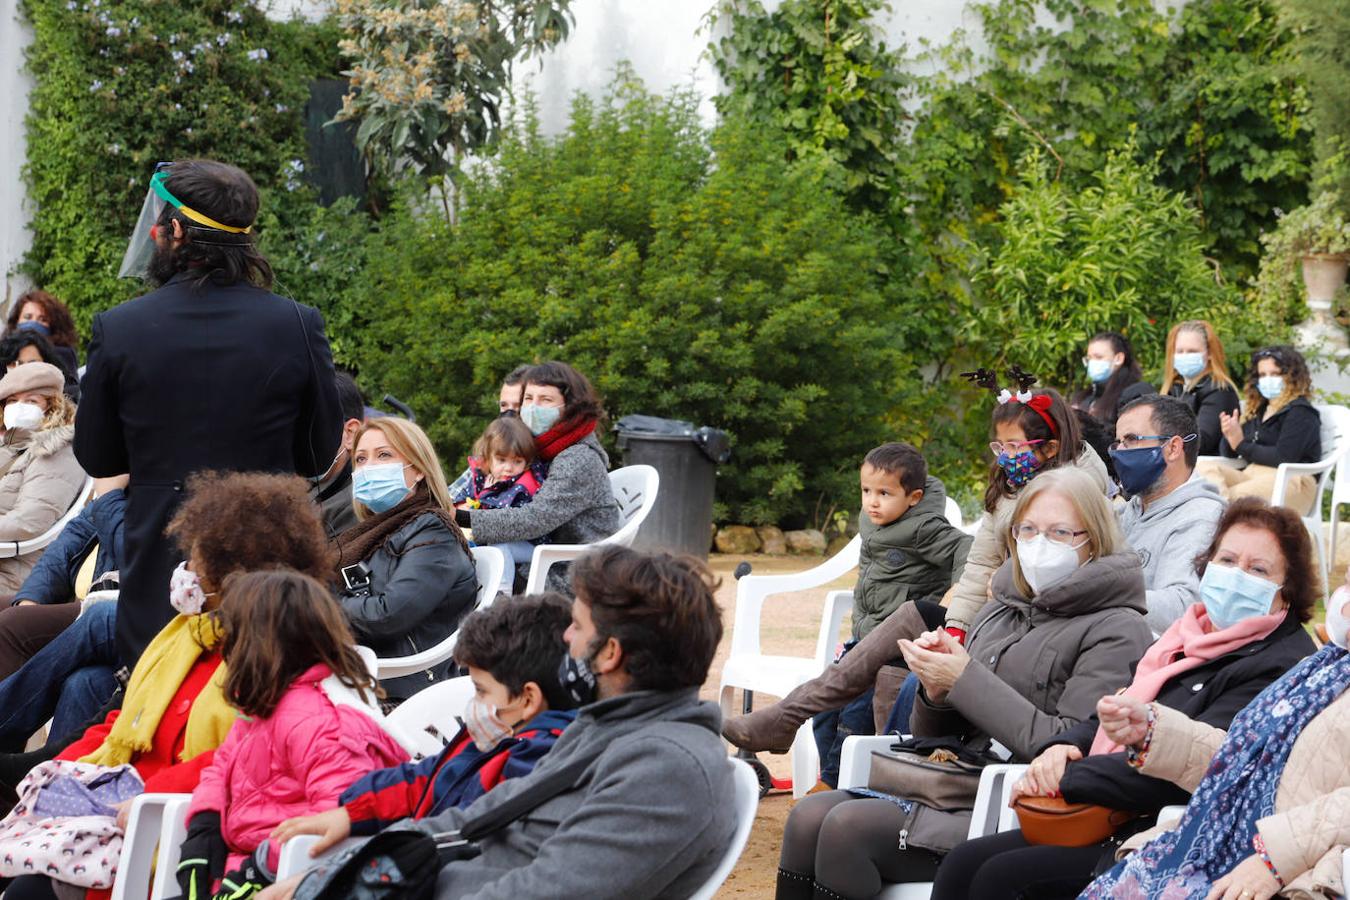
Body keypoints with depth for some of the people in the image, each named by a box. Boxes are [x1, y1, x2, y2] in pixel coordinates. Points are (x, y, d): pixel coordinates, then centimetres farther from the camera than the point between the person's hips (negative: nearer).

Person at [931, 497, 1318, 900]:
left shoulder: (1280, 666, -11)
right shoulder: (1191, 635, 18)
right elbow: (1106, 719, 22)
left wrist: (1066, 778, -14)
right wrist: (1062, 747, -3)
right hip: (1106, 818, 9)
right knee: (962, 864, -7)